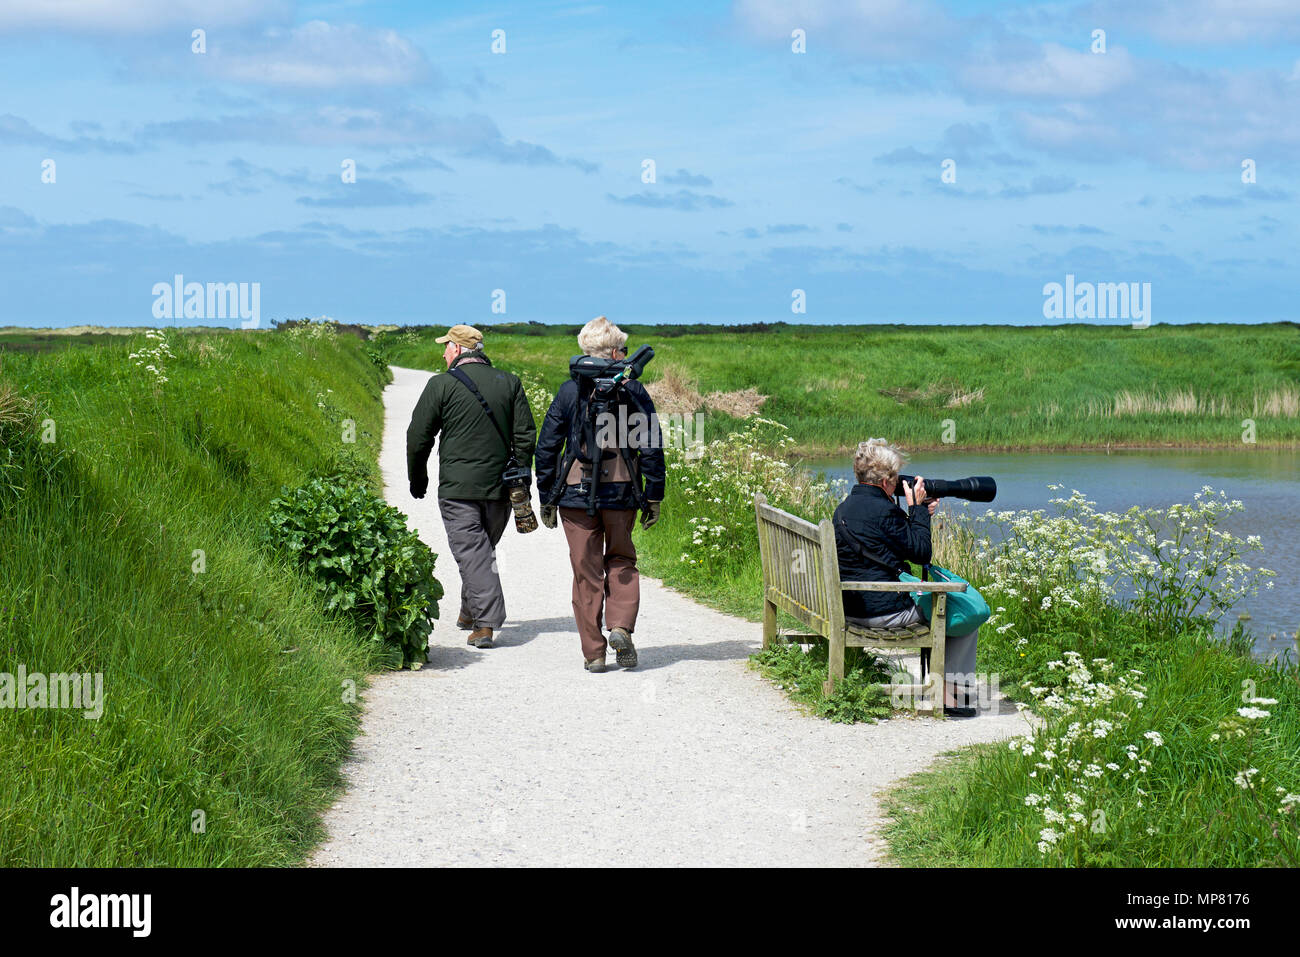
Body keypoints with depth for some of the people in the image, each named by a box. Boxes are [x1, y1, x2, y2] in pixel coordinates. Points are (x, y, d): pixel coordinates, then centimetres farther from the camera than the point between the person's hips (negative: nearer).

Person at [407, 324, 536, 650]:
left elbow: (419, 437, -2)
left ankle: (485, 623, -14)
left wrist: (417, 478, 12)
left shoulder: (441, 385, -6)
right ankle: (470, 612, 30)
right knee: (484, 549, 18)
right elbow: (526, 436, 5)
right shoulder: (509, 383, 6)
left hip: (457, 488, -4)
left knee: (471, 553, -4)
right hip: (499, 488, 4)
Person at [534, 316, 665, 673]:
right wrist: (654, 496, 4)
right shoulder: (632, 390, -1)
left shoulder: (569, 391, 0)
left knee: (586, 571, 6)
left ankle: (593, 652, 6)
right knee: (621, 562, 17)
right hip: (622, 493, 0)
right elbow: (651, 447, -3)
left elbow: (547, 447, 0)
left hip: (576, 493, 0)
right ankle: (621, 627, -4)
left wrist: (547, 499, 7)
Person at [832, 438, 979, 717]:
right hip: (883, 612, -10)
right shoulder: (883, 510, -19)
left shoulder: (844, 508, 10)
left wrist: (918, 514, 15)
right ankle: (947, 693, 7)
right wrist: (918, 509, -3)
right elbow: (921, 553, -11)